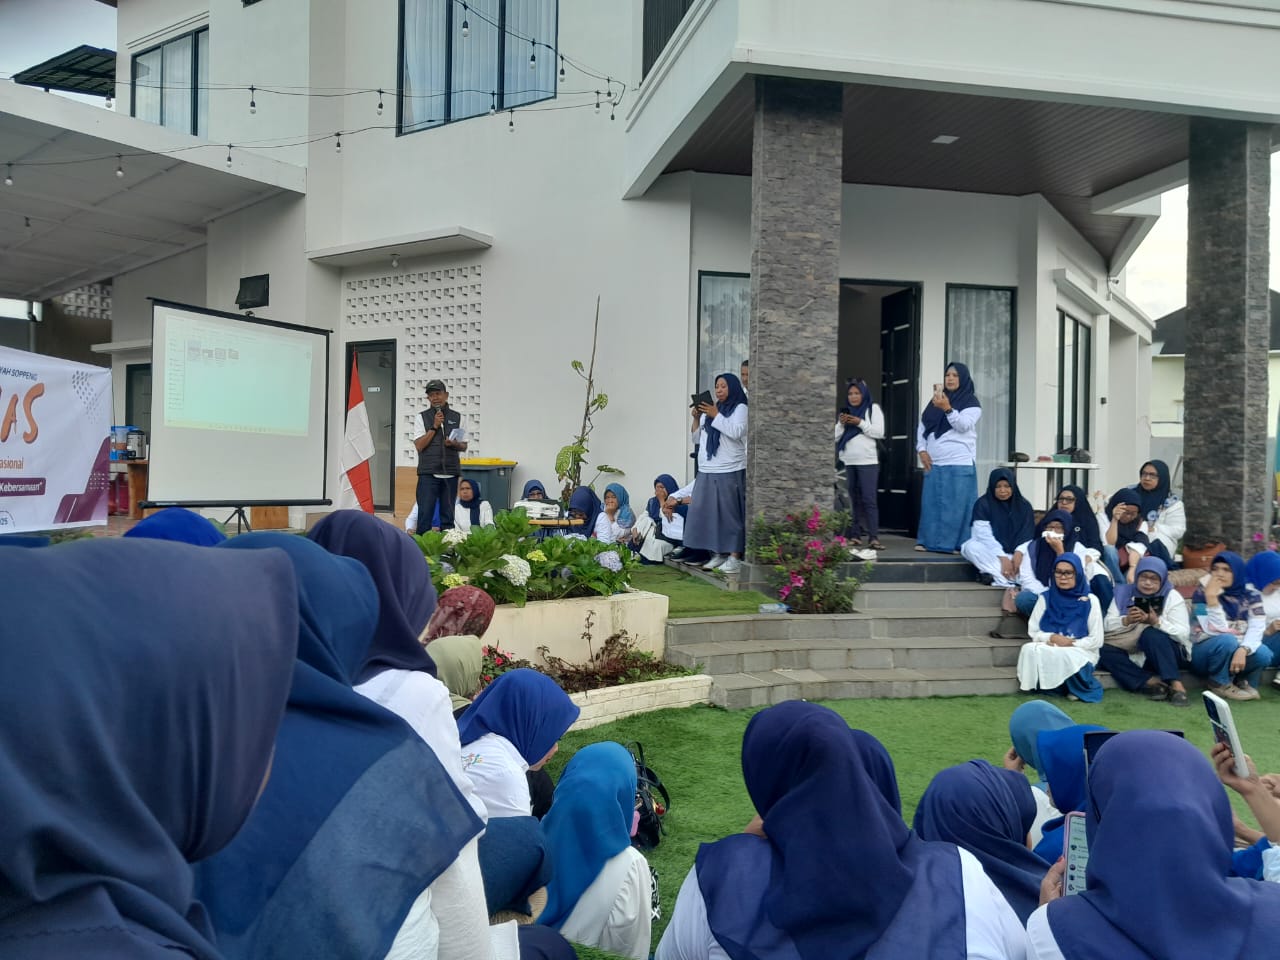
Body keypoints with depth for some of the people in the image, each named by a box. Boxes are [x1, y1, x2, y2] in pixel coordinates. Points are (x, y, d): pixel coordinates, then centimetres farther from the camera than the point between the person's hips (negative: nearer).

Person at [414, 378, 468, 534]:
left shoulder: (457, 417, 10)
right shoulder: (423, 417, 4)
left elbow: (464, 446, 13)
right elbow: (419, 446, -3)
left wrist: (454, 444, -9)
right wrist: (435, 426, -8)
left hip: (451, 473, 2)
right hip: (428, 473, -2)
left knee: (448, 515, 6)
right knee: (425, 514, -4)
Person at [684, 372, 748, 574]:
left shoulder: (740, 408, 0)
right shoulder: (710, 408, 18)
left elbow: (736, 432, -16)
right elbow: (696, 436, 20)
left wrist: (716, 416, -13)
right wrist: (697, 418, 3)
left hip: (730, 471, -6)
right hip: (707, 470, 6)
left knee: (730, 512, -6)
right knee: (709, 513, 5)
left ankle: (734, 556, -2)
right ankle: (717, 555, 12)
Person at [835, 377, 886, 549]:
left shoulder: (873, 408, 4)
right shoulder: (845, 411, 15)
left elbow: (879, 432, -5)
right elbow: (836, 437, 13)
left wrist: (860, 423, -12)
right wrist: (841, 424, -4)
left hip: (868, 461, -4)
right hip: (849, 462, 4)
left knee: (869, 499, -10)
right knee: (854, 500, 6)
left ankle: (874, 538, -12)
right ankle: (855, 536, 8)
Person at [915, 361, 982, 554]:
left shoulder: (971, 403, 1)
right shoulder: (936, 400, 17)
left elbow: (963, 426, -16)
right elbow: (922, 426, 17)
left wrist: (947, 409, -30)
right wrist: (921, 449, 3)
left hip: (959, 465, -5)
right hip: (934, 463, 5)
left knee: (956, 505, -7)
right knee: (931, 503, 5)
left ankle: (957, 543, -5)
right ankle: (929, 541, 10)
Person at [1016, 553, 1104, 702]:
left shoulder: (1090, 600, -1)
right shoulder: (1046, 598, 7)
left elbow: (1096, 640, -2)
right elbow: (1033, 631, 5)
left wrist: (1070, 643, -14)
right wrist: (1052, 638, -14)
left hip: (1081, 652, -2)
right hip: (1050, 650, 2)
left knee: (1064, 656, -37)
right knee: (1029, 649, -31)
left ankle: (1079, 687, -7)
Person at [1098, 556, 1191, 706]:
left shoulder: (1172, 596, -2)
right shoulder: (1123, 592, 5)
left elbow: (1184, 634, -13)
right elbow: (1107, 625, -4)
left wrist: (1157, 622, -30)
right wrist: (1126, 621, -25)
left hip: (1167, 654, -3)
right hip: (1133, 656, 3)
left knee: (1151, 634, -34)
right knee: (1103, 651, -25)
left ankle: (1176, 685, -33)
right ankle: (1151, 681, -30)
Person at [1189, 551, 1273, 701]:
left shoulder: (1250, 595, -1)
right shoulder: (1201, 593, -11)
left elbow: (1257, 629, -16)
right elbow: (1217, 631, -21)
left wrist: (1242, 650, -35)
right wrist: (1211, 599, -32)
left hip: (1236, 650, 3)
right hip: (1206, 652, -3)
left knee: (1263, 654, -28)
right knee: (1227, 640, -34)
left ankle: (1243, 680, 5)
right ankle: (1220, 683, -9)